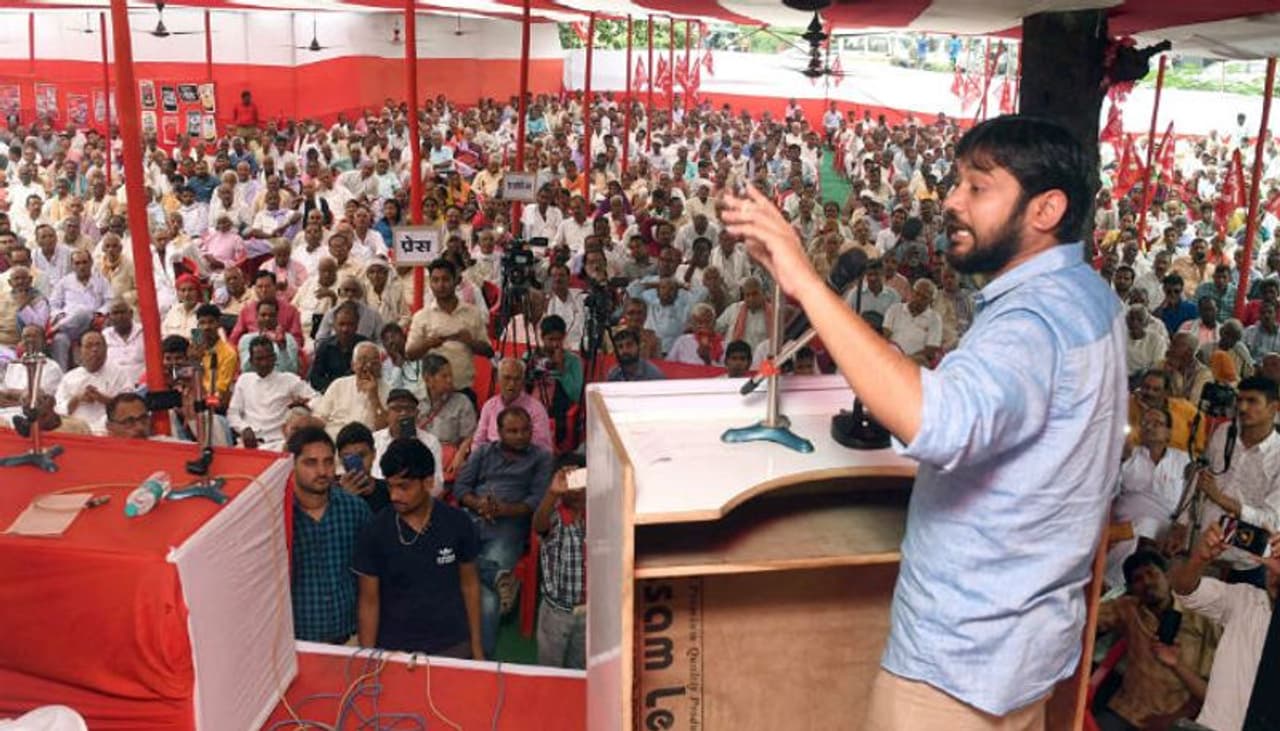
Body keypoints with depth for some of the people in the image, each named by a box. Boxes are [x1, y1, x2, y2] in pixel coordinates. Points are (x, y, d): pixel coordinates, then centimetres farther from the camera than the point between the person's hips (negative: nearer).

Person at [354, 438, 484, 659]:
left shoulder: (457, 523, -9)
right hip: (394, 649, -1)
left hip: (453, 646, 1)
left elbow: (469, 584, 2)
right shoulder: (375, 531, -12)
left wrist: (476, 646, 4)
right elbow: (369, 601, -5)